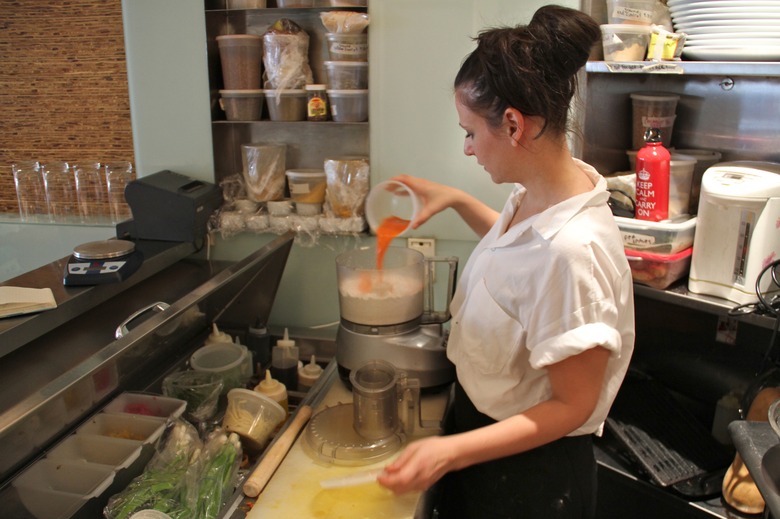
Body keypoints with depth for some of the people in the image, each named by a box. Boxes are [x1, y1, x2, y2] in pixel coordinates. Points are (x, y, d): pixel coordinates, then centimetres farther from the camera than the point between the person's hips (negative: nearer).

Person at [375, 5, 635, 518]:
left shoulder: (571, 250, -35)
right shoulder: (538, 191, -9)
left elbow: (573, 405, -25)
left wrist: (450, 452, -30)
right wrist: (456, 200, 8)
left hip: (528, 466, -8)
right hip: (482, 411, 8)